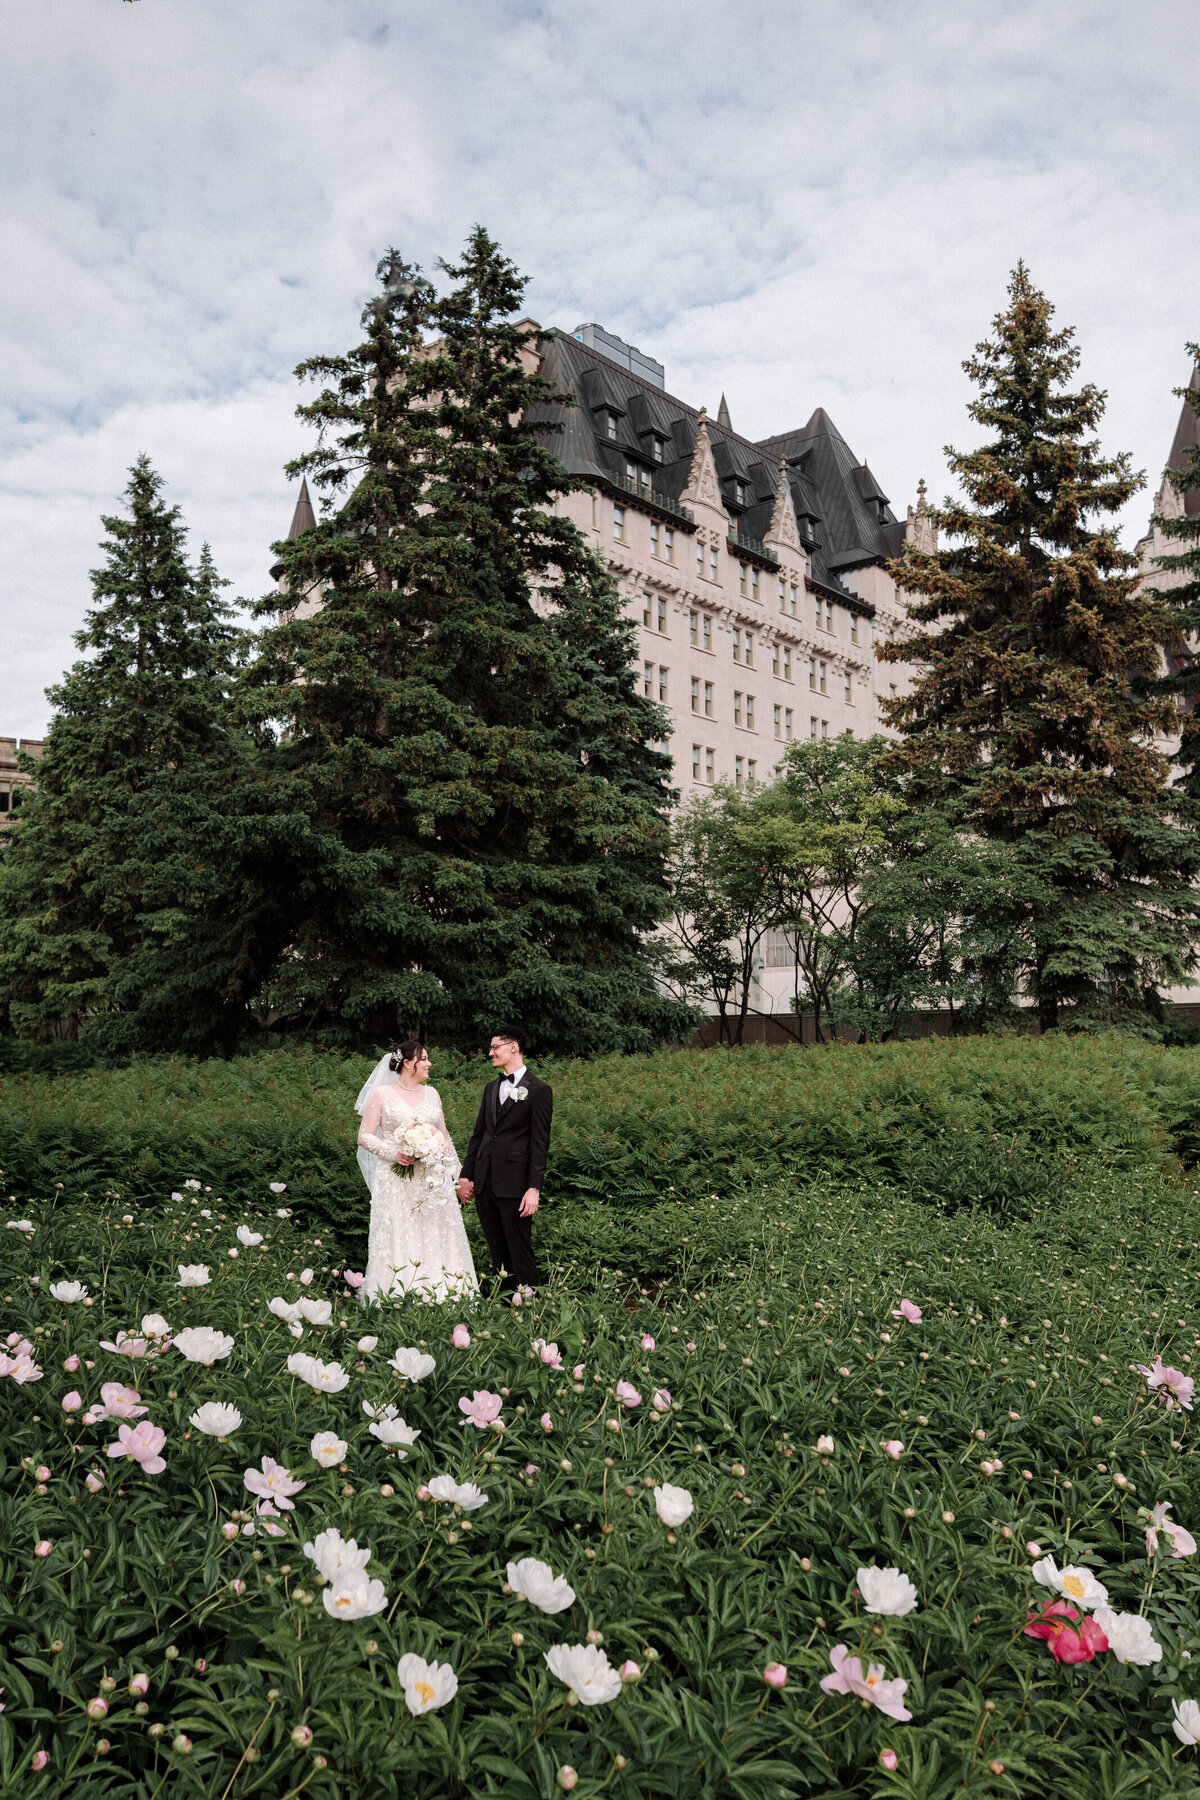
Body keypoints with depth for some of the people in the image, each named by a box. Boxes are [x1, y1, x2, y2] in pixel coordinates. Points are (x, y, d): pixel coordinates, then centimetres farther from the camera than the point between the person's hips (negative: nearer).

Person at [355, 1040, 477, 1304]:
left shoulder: (431, 1093, 13)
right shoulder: (381, 1094, -1)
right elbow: (365, 1137, -2)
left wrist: (455, 1172, 15)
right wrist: (393, 1153, -16)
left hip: (432, 1181, 4)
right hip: (397, 1181, -4)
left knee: (436, 1239, 1)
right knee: (399, 1241, -5)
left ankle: (439, 1299, 6)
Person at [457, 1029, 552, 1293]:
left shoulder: (538, 1090, -5)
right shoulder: (491, 1088, 16)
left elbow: (540, 1143, -9)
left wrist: (534, 1188, -14)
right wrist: (465, 1175, 15)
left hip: (514, 1183, -7)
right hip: (484, 1182, 7)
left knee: (520, 1251, -2)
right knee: (498, 1251, 12)